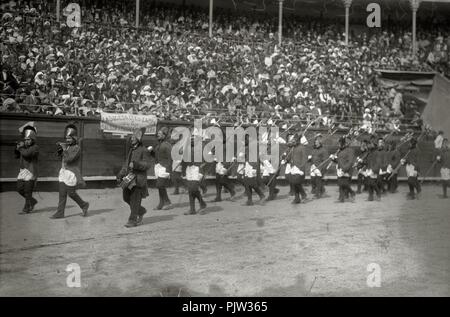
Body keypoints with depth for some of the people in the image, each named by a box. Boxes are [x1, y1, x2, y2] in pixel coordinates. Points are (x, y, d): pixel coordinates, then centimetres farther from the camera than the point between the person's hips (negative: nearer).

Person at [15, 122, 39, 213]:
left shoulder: (35, 147, -13)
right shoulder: (24, 147, 11)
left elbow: (26, 154, -27)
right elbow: (17, 156, 14)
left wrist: (20, 147, -10)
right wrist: (17, 148, -4)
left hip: (31, 171, -8)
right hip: (22, 171, 8)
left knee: (28, 191, -3)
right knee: (20, 189, 9)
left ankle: (27, 207, 9)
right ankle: (32, 201, 27)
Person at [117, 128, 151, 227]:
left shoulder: (144, 150, -8)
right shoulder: (131, 149, 16)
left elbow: (147, 164, -15)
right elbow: (126, 163, 23)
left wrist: (135, 164, -26)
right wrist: (121, 174, 16)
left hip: (138, 178, -8)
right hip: (129, 177, 8)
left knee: (135, 199, -4)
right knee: (126, 197, 12)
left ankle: (133, 220, 3)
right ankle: (141, 211, 30)